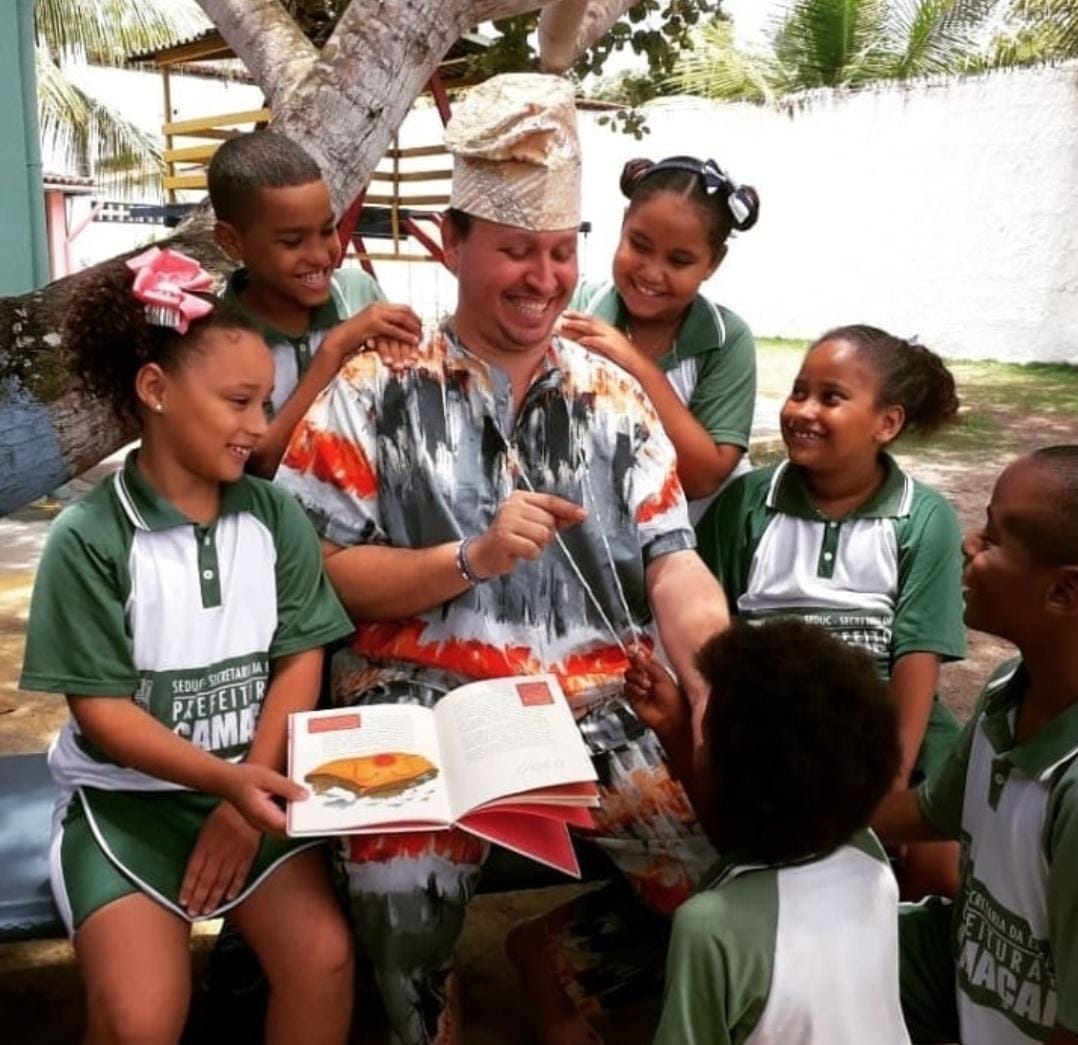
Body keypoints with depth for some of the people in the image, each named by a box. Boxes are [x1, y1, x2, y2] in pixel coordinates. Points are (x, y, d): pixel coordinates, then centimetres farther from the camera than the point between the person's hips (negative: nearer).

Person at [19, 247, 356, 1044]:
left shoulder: (277, 517, 0)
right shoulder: (87, 538, -10)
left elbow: (300, 661, -2)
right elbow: (102, 711, -11)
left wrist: (248, 796, -11)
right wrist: (225, 779, -25)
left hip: (255, 785, 3)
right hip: (127, 797, -2)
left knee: (325, 959, -16)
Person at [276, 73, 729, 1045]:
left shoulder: (614, 396, 11)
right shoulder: (373, 392, 4)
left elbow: (674, 567, 3)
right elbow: (322, 575, -1)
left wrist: (724, 691, -13)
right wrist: (471, 557, -14)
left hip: (597, 709, 3)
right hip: (425, 706, -2)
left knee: (732, 859, -17)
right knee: (402, 898, -24)